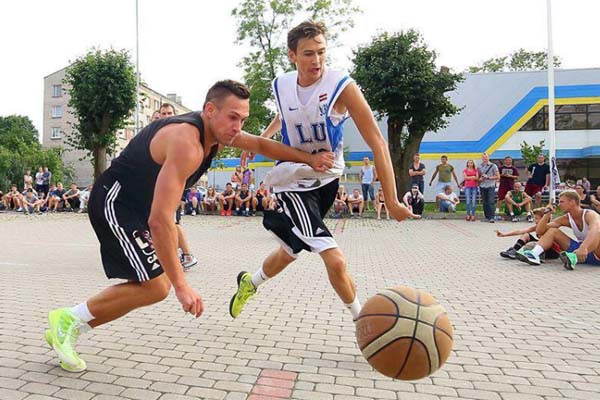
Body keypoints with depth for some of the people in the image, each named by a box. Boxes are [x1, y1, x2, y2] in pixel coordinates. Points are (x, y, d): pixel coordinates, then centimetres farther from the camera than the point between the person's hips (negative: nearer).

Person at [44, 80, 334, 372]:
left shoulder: (218, 129, -2)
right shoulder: (187, 143, -31)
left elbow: (261, 144, 15)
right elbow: (160, 219, -36)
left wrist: (308, 158, 6)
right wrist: (181, 286, -34)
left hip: (137, 205, 10)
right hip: (113, 201, -10)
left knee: (159, 283, 11)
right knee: (155, 287, -13)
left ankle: (69, 327, 22)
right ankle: (68, 319, 6)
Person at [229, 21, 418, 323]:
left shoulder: (342, 86, -17)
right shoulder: (281, 86, -7)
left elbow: (377, 143, -21)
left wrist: (392, 201, -26)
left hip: (327, 180, 1)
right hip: (293, 183, -1)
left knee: (290, 251, 19)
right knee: (336, 261, -17)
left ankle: (249, 283, 50)